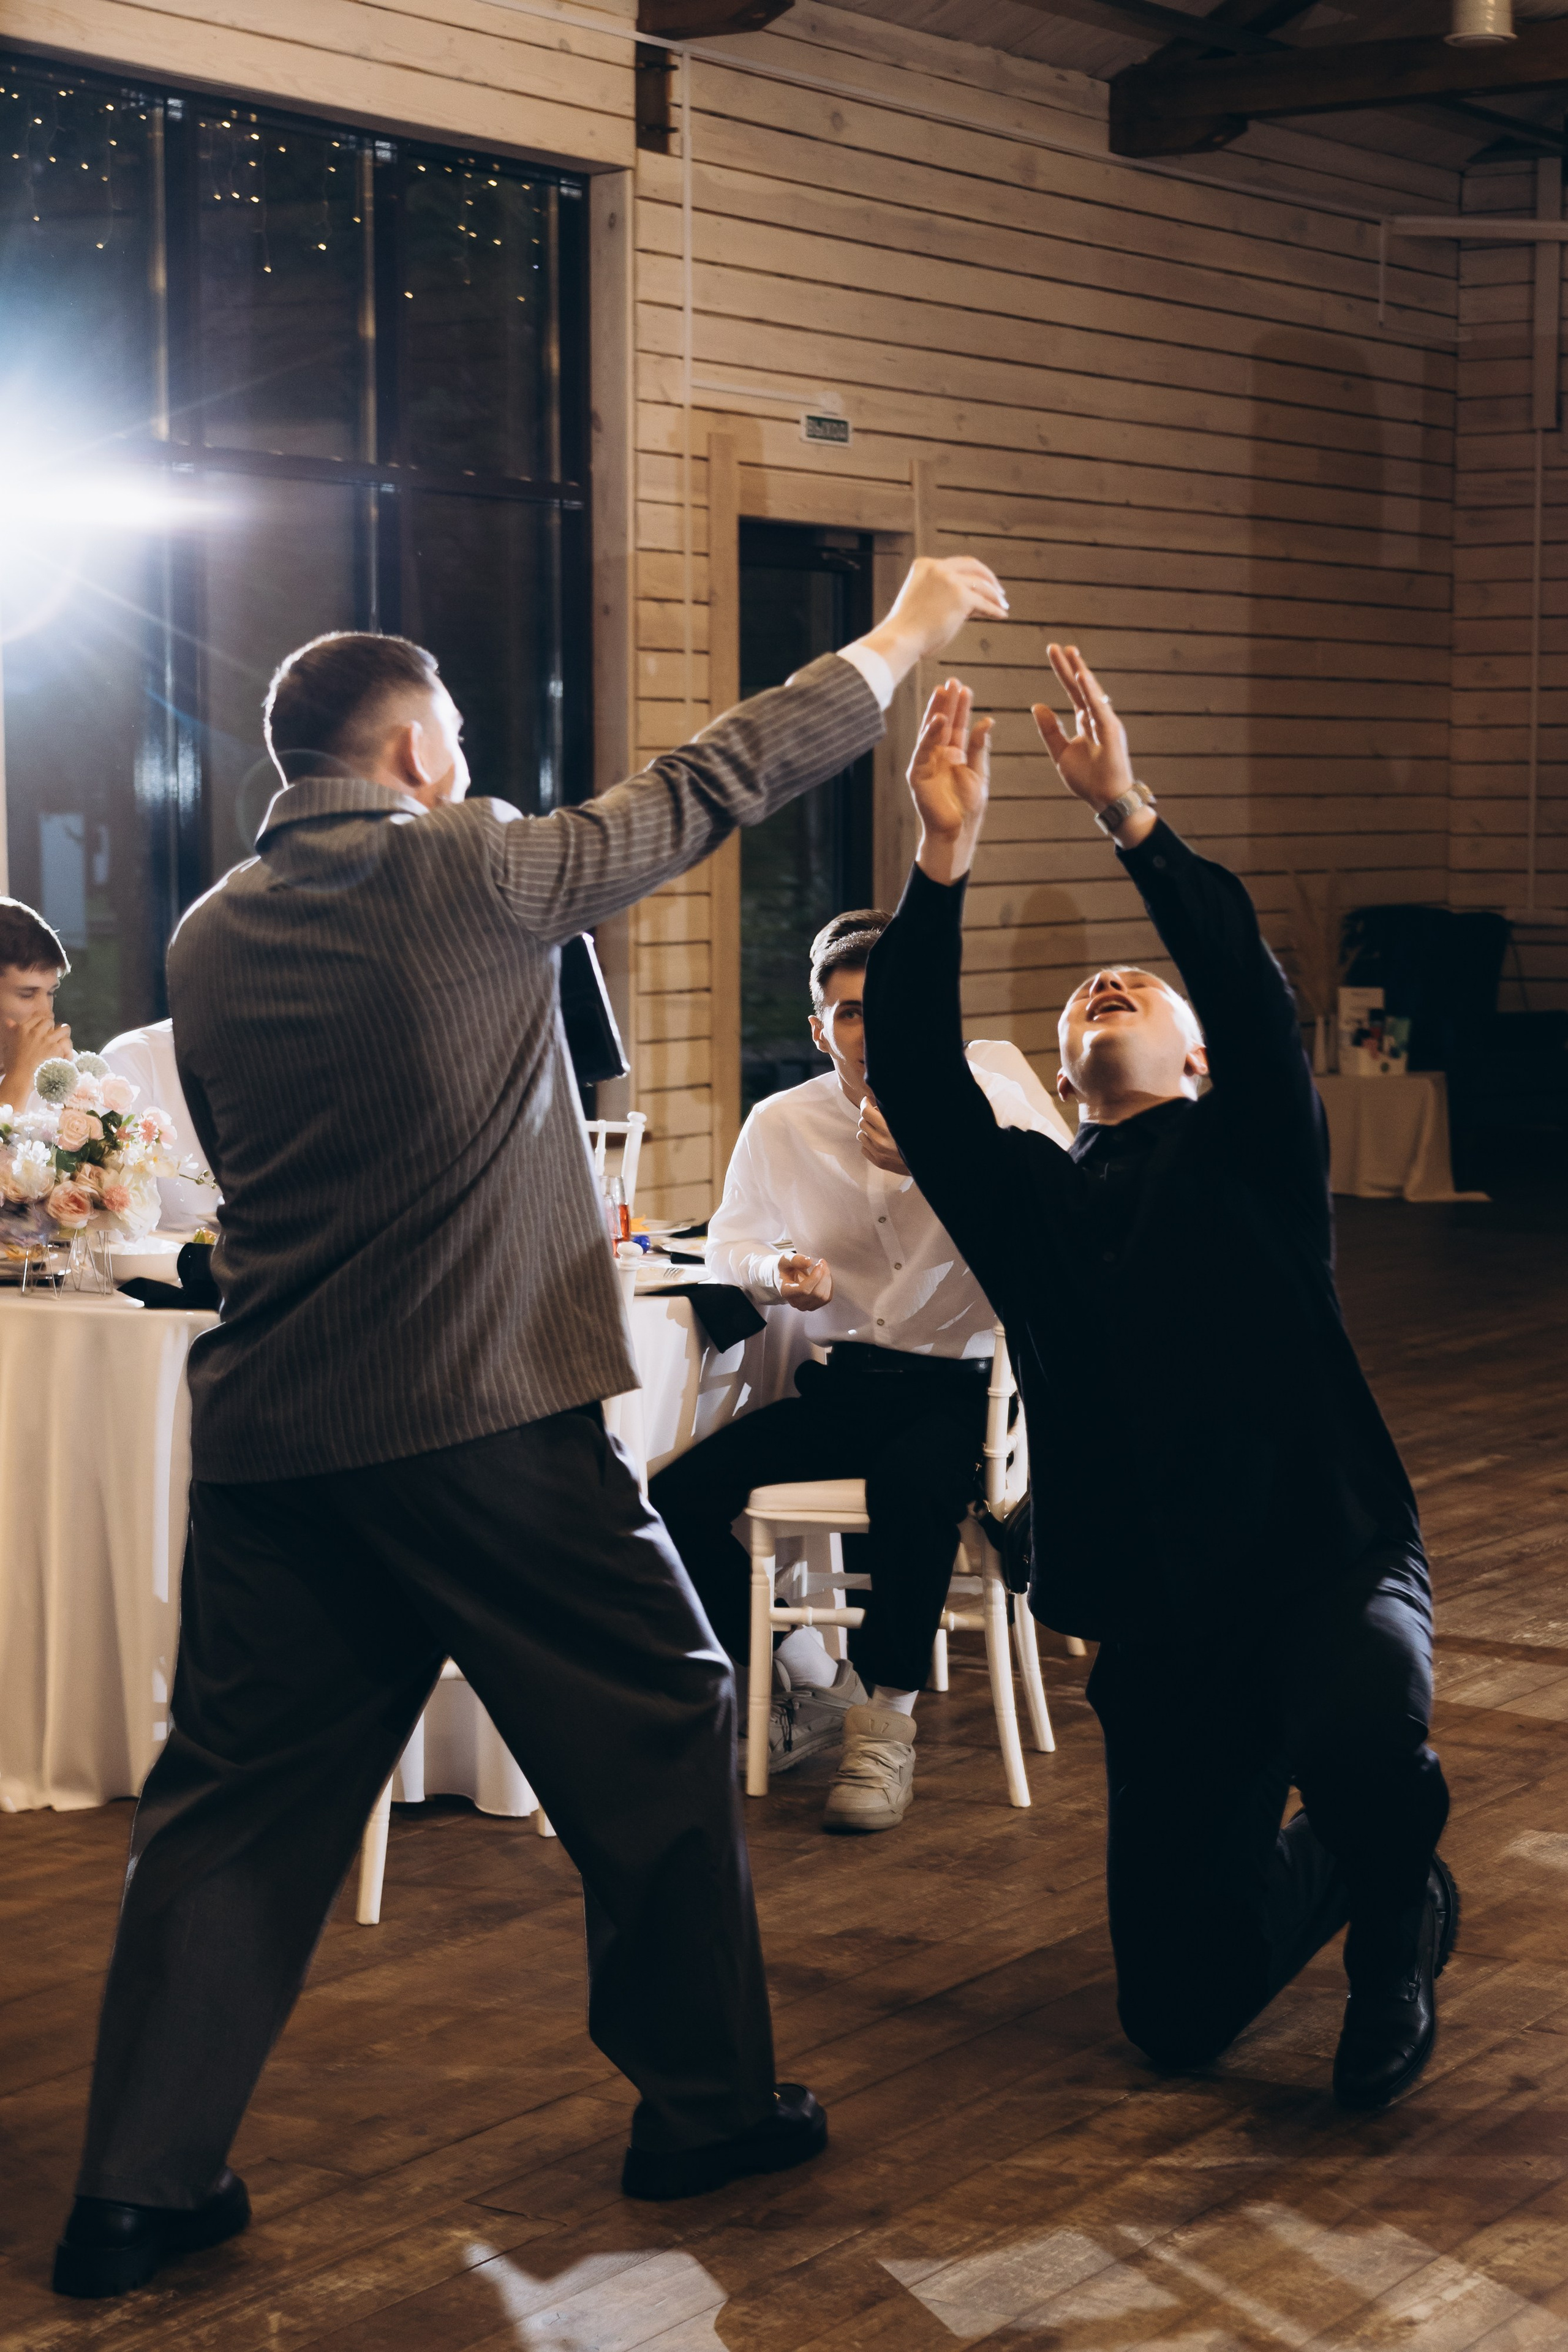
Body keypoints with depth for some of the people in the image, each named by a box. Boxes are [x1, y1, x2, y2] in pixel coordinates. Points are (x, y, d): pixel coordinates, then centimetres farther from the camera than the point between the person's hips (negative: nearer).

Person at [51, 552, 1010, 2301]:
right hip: (482, 1422, -5)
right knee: (655, 1732, 11)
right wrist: (900, 639, 12)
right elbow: (711, 788, 1)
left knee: (237, 1794, 11)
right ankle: (705, 2106, 20)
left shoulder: (208, 940, 10)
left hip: (264, 1434, 6)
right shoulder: (467, 869, -6)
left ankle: (139, 2186, 10)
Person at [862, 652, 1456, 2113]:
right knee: (1181, 2015, 1)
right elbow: (914, 1075, -6)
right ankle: (1325, 1876, 36)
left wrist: (1129, 817, -25)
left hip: (1328, 1564, -3)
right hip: (1153, 1629, 3)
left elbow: (1252, 994, -15)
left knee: (1359, 1740, -39)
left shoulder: (1247, 1159, 4)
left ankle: (1396, 1926, -4)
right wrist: (942, 859, -17)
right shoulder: (1028, 1200, 10)